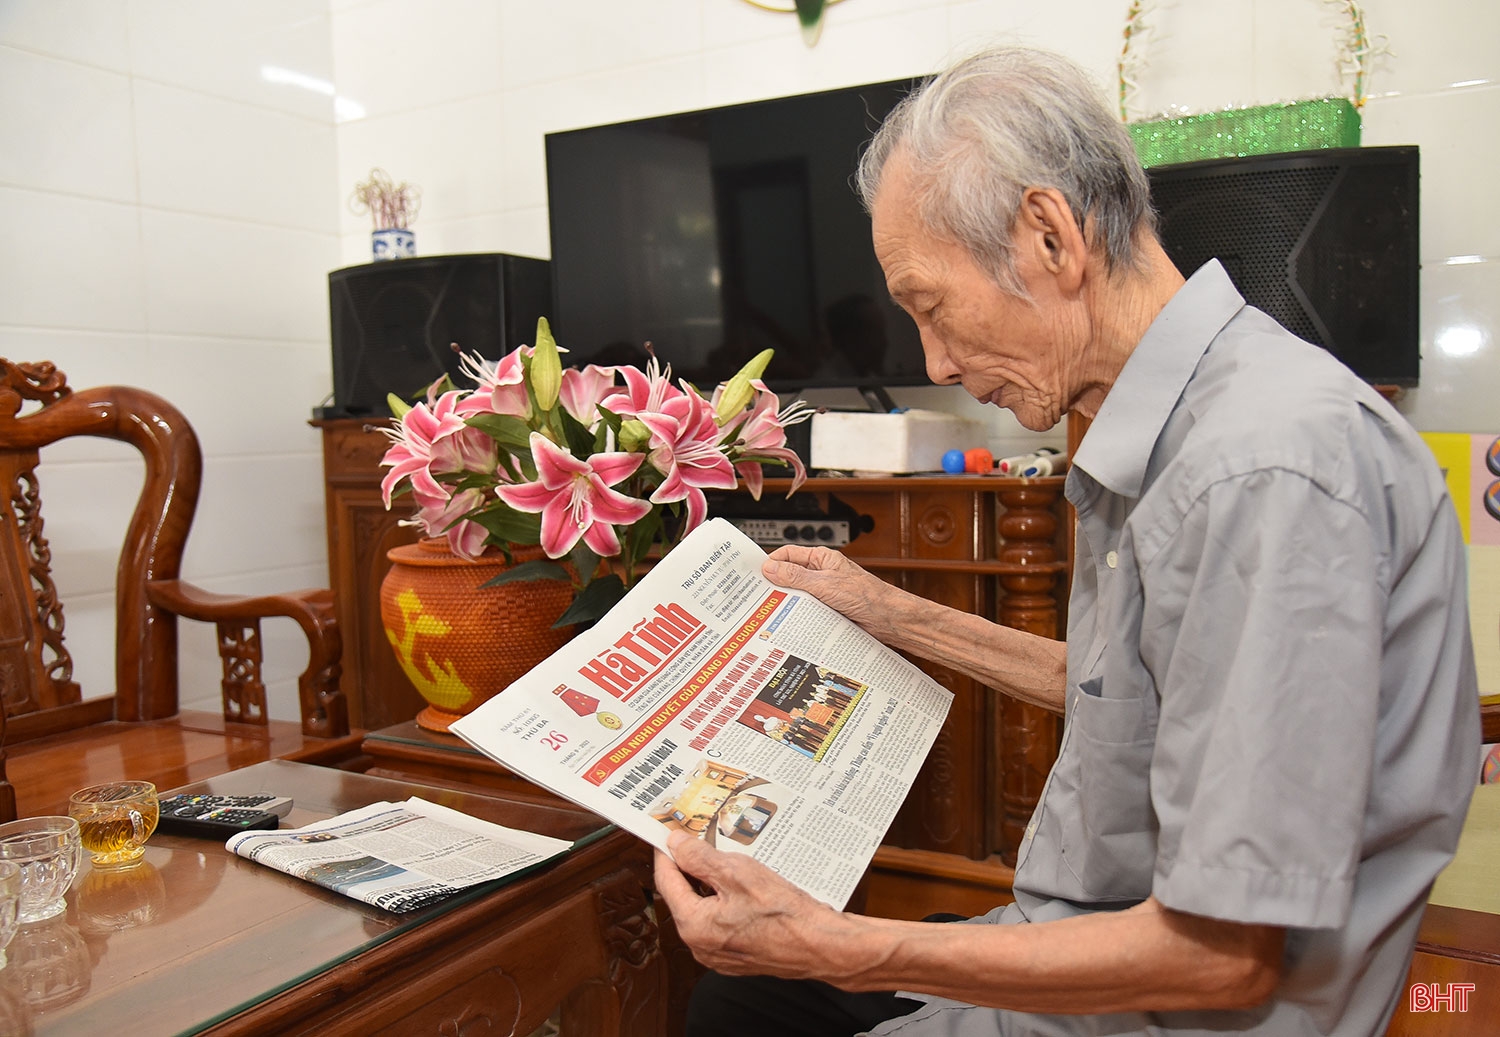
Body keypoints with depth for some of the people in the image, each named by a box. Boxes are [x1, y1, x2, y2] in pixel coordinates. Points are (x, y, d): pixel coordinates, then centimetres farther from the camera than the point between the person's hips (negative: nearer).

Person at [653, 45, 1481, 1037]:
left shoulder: (1268, 471, -28)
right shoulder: (1165, 433, 3)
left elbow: (1224, 956, -27)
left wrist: (842, 949, -25)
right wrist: (896, 616, 16)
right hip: (1090, 952, 9)